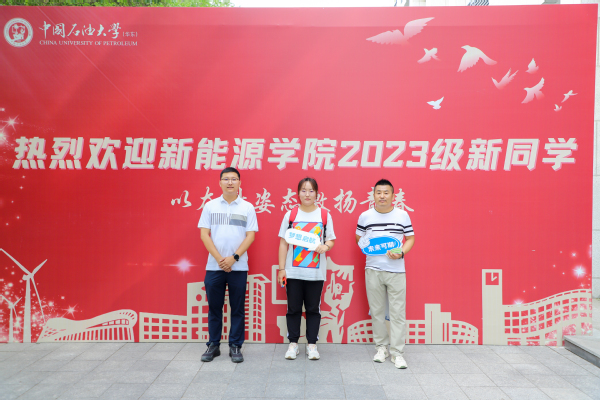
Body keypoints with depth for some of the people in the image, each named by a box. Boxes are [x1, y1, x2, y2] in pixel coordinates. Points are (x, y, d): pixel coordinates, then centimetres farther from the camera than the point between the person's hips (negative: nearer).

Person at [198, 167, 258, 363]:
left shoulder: (247, 207, 3)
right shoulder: (210, 206, 5)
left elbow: (250, 236, -2)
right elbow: (204, 234, 0)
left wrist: (233, 258, -12)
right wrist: (219, 259, -9)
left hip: (238, 267, -1)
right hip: (214, 266, 1)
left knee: (238, 308, 6)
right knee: (214, 307, 9)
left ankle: (235, 346, 17)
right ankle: (213, 345, 22)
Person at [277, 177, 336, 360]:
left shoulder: (324, 215, 3)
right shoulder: (291, 214, 3)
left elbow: (331, 240, 8)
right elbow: (283, 243, 3)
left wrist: (325, 246, -16)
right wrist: (281, 268, -1)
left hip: (316, 272, 0)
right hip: (293, 271, 0)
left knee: (313, 309, 7)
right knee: (293, 309, 7)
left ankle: (312, 344, 20)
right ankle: (293, 343, 21)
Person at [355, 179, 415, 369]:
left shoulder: (403, 215, 3)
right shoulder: (365, 216, 4)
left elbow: (410, 238, 7)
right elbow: (358, 238, 15)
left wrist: (401, 253, -10)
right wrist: (364, 244, -6)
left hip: (396, 270, -1)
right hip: (373, 269, 1)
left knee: (398, 312, 0)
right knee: (377, 311, 9)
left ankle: (397, 352, 9)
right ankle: (381, 347, 25)